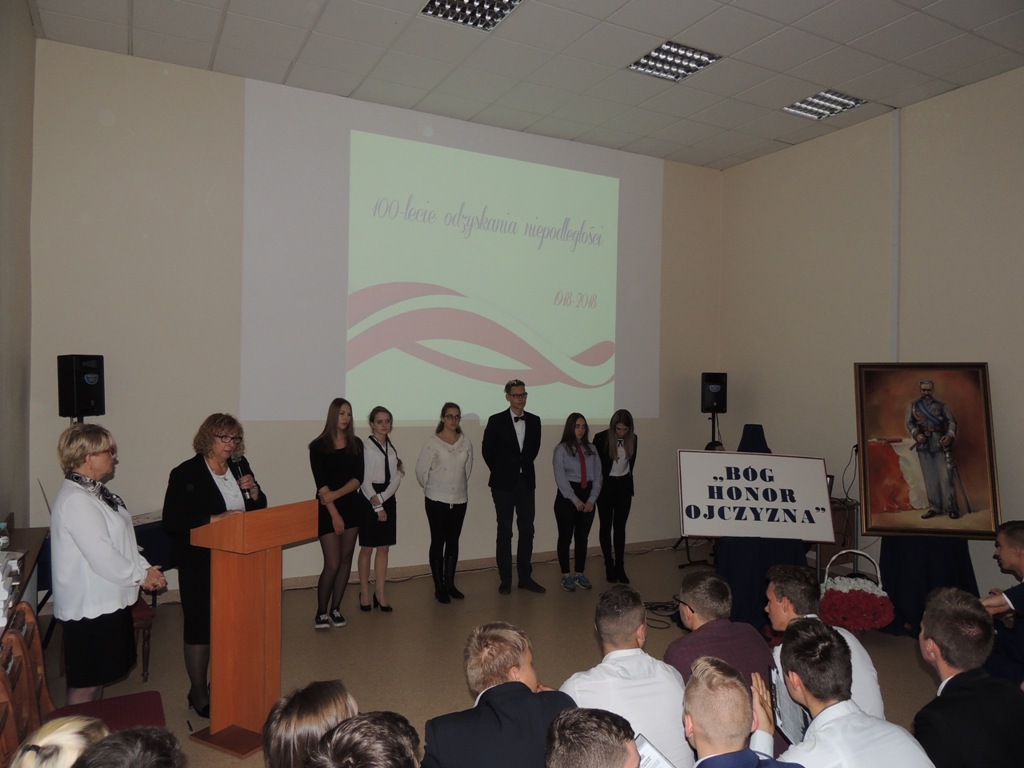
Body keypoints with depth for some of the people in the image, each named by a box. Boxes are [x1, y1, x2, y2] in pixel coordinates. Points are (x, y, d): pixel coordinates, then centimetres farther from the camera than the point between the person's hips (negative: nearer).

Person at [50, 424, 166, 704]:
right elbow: (102, 558, -25)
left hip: (108, 601, 10)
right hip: (89, 605, -10)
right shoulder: (76, 500, -23)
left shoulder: (95, 492, 9)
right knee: (85, 685, 5)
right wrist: (141, 576, -13)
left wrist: (145, 567, 1)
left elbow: (121, 539, 14)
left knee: (100, 677, 21)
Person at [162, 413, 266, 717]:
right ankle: (197, 691, 24)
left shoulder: (240, 466, 5)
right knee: (200, 625, 7)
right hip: (200, 564, -5)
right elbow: (171, 523, -16)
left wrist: (253, 491, -9)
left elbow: (261, 508, 12)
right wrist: (215, 519, -24)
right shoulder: (185, 474, -11)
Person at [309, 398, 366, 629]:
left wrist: (336, 494, -17)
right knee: (332, 563, -6)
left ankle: (335, 608, 19)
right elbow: (321, 484, -9)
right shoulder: (319, 446, -5)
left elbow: (358, 478, -3)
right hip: (327, 509, -4)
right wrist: (334, 514, -13)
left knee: (346, 559, 7)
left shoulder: (356, 444, 5)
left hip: (352, 506, 4)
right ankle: (321, 611, 10)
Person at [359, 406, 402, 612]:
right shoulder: (366, 447, -8)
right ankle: (364, 593, 16)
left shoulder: (393, 448, 9)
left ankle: (380, 593, 16)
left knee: (384, 548, 8)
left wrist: (381, 498, -15)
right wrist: (377, 507, -12)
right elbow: (364, 480, -11)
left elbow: (397, 479, 1)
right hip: (368, 500, -5)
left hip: (388, 499, 5)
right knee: (367, 548, 3)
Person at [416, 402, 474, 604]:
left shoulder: (466, 443, -1)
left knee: (453, 542, 11)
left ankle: (450, 583, 24)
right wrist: (432, 488, 5)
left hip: (459, 500, 4)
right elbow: (421, 471, -6)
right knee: (438, 542, 4)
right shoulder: (433, 444, -11)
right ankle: (439, 587, 14)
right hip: (437, 500, -4)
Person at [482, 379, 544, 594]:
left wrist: (524, 467, 10)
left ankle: (525, 577, 18)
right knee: (504, 532, 5)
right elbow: (487, 450, 0)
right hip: (504, 484, -3)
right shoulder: (496, 421, -7)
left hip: (526, 482, 4)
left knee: (527, 531, 7)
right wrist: (500, 471, 5)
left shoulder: (534, 421, 4)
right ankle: (505, 579, 14)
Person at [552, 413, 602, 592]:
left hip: (588, 497, 4)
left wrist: (592, 499, -6)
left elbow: (598, 476, 5)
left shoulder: (591, 449, 9)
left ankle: (580, 574, 22)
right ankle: (566, 576, 14)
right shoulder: (561, 449, -5)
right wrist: (575, 500, -14)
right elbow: (560, 477, -11)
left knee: (582, 537, 11)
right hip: (567, 497, -4)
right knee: (565, 537, 4)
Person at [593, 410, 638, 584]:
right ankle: (609, 566, 15)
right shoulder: (601, 438, -14)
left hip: (624, 486, 3)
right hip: (606, 485, -3)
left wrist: (626, 479, 10)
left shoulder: (632, 439, -3)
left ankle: (620, 566, 11)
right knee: (606, 526, 6)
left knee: (620, 527, 6)